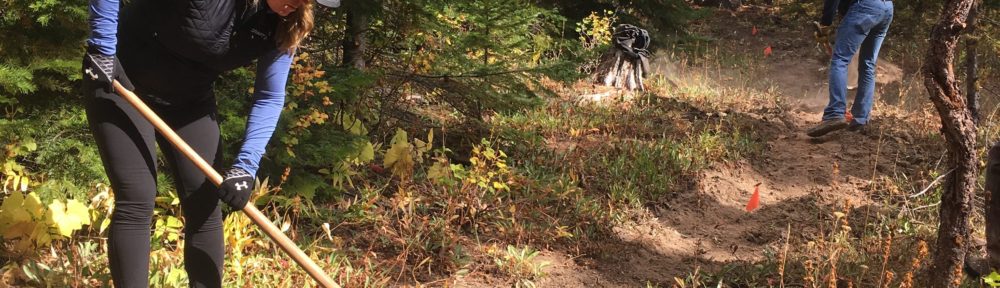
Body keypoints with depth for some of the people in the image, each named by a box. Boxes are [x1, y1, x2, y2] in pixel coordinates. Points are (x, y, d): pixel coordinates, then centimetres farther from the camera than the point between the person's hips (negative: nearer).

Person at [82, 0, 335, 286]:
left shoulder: (284, 25, -16)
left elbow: (269, 98, -10)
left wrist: (246, 165, -19)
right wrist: (103, 47, -26)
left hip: (189, 99, 5)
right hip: (120, 79, -5)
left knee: (205, 206, 0)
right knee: (136, 201, -13)